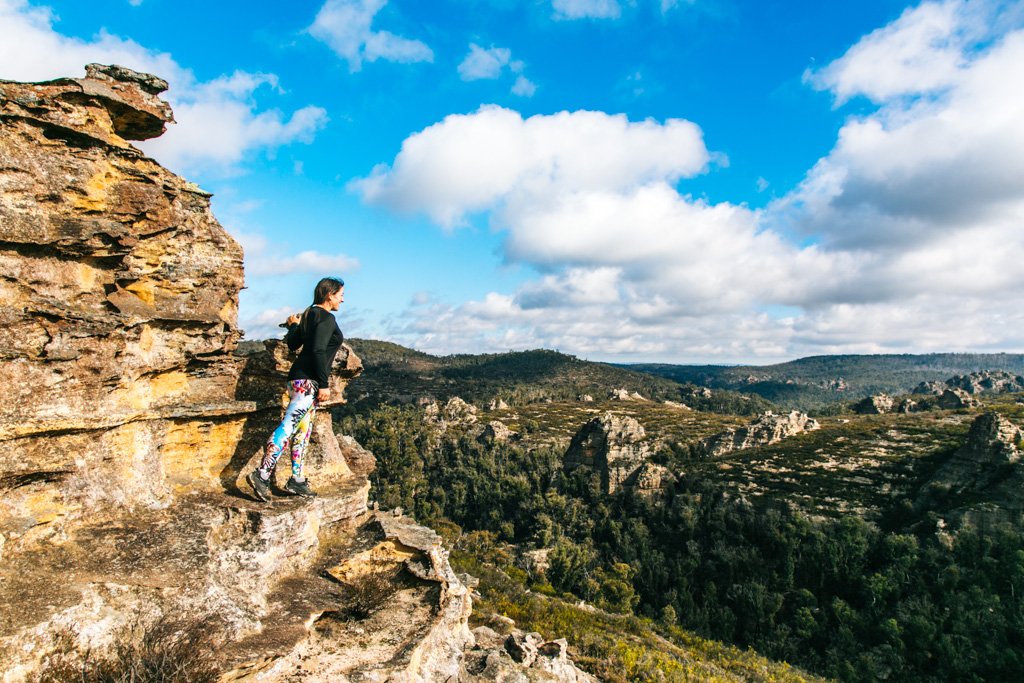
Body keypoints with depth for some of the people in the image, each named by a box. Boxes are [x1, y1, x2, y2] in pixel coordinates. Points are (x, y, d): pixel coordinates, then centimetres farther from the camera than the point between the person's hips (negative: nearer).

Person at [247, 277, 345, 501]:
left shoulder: (309, 315, 16)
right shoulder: (326, 318, -11)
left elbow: (293, 344, 19)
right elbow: (318, 351, -21)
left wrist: (293, 326, 38)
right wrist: (324, 384, -20)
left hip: (300, 379, 10)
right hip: (308, 380, -10)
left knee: (303, 430, 11)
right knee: (288, 426, -11)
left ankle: (296, 480, 16)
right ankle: (261, 475, -10)